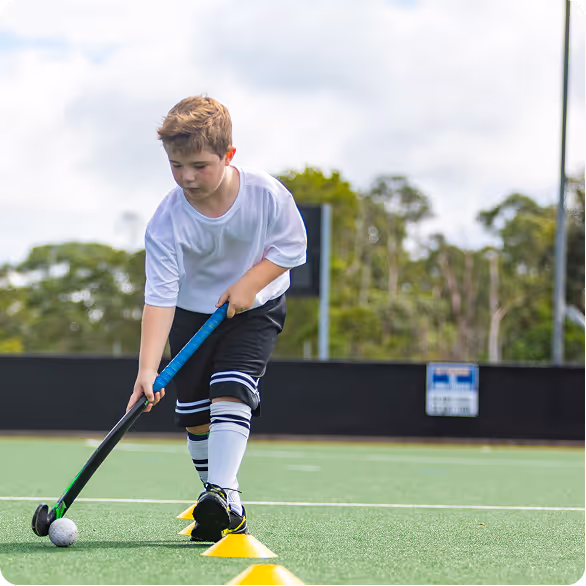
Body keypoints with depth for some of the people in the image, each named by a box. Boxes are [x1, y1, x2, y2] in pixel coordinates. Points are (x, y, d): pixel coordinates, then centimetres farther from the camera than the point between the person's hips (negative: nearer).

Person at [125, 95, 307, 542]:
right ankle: (227, 508, 17)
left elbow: (291, 246, -7)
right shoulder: (168, 220, -25)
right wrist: (148, 369, -38)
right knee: (195, 413, 1)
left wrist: (249, 283, -22)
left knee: (230, 392, -23)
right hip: (192, 312, 2)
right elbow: (160, 297, -29)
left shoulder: (267, 194, -24)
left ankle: (221, 493, -27)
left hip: (255, 308, -2)